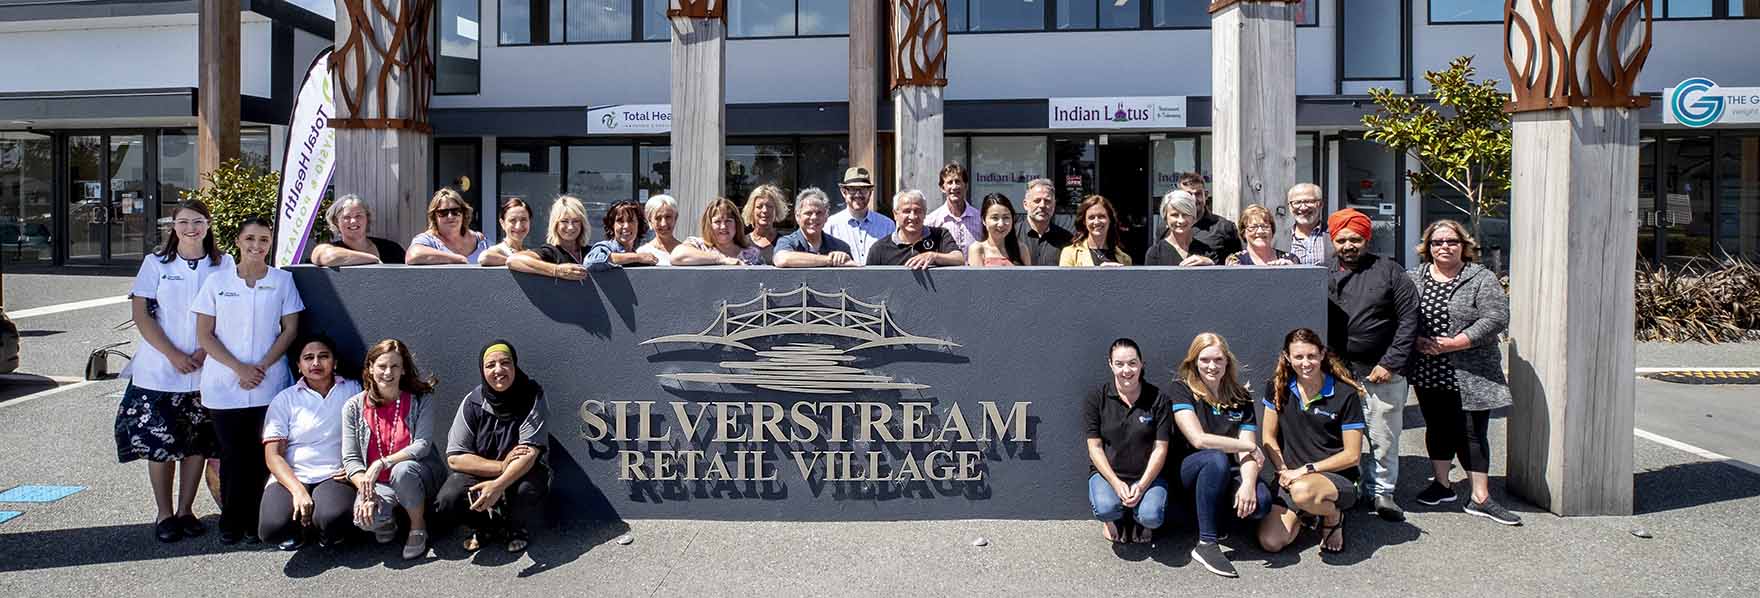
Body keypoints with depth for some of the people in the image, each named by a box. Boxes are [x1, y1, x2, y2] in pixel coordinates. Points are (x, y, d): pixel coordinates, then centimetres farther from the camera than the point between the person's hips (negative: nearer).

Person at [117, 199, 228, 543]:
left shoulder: (223, 264, 5)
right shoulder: (156, 263, 3)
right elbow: (141, 314, -1)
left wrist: (203, 353, -10)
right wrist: (173, 355, -11)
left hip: (206, 370, 1)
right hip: (159, 371, -1)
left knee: (197, 443, 5)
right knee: (160, 441, 1)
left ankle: (185, 510, 17)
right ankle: (164, 515, 13)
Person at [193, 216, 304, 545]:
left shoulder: (283, 281, 5)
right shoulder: (217, 281, 4)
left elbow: (290, 329, 4)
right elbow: (204, 335, 2)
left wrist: (262, 367, -8)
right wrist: (239, 368, -10)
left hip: (269, 385, 0)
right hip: (224, 385, 0)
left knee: (261, 454, 0)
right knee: (232, 454, 2)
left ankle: (253, 522, 10)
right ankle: (230, 523, 14)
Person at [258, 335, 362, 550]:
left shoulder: (353, 391, 11)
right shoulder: (285, 399, 8)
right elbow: (273, 455, 0)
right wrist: (297, 490, -16)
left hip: (334, 476, -1)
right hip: (291, 477, 1)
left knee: (333, 521, -33)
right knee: (272, 529, -28)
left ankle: (328, 532, 6)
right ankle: (298, 527, 10)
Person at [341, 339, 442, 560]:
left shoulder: (421, 400, -4)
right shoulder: (354, 407, 1)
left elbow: (422, 445, -15)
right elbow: (350, 458, -3)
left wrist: (381, 463, -26)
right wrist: (366, 490, -19)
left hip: (415, 477, -1)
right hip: (378, 484, 1)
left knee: (402, 471, -37)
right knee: (364, 518, -31)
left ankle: (418, 528, -10)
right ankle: (386, 521, 9)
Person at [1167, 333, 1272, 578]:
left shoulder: (1241, 397, 6)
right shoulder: (1180, 390, -4)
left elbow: (1247, 453, -4)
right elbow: (1198, 439, -17)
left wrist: (1248, 483, -25)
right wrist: (1249, 446, -11)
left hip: (1228, 475, 3)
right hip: (1188, 470, -3)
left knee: (1260, 502, -29)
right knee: (1217, 459, -38)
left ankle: (1214, 516, 3)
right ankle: (1206, 544, -30)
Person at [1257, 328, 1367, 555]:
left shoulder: (1345, 394, -9)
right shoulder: (1278, 388, 2)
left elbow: (1352, 455, -8)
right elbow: (1269, 437, 7)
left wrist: (1307, 469, -13)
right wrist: (1283, 471, -8)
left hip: (1336, 477, -4)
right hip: (1292, 478, 4)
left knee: (1303, 491, -41)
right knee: (1269, 542, -17)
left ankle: (1333, 516, -3)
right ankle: (1305, 513, 17)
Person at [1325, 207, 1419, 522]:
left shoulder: (1388, 272, 2)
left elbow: (1409, 319, -2)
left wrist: (1391, 363, -8)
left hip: (1382, 372, -1)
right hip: (1336, 371, 1)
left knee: (1384, 437, 6)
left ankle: (1382, 492, 21)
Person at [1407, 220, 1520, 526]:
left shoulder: (1482, 278, -3)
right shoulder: (1414, 278, 7)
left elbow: (1496, 319, -13)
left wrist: (1450, 344, -18)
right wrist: (1417, 341, -14)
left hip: (1471, 375, -3)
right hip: (1429, 373, 4)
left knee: (1471, 433, -2)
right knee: (1437, 428, 14)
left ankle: (1480, 498, 4)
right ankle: (1442, 484, 27)